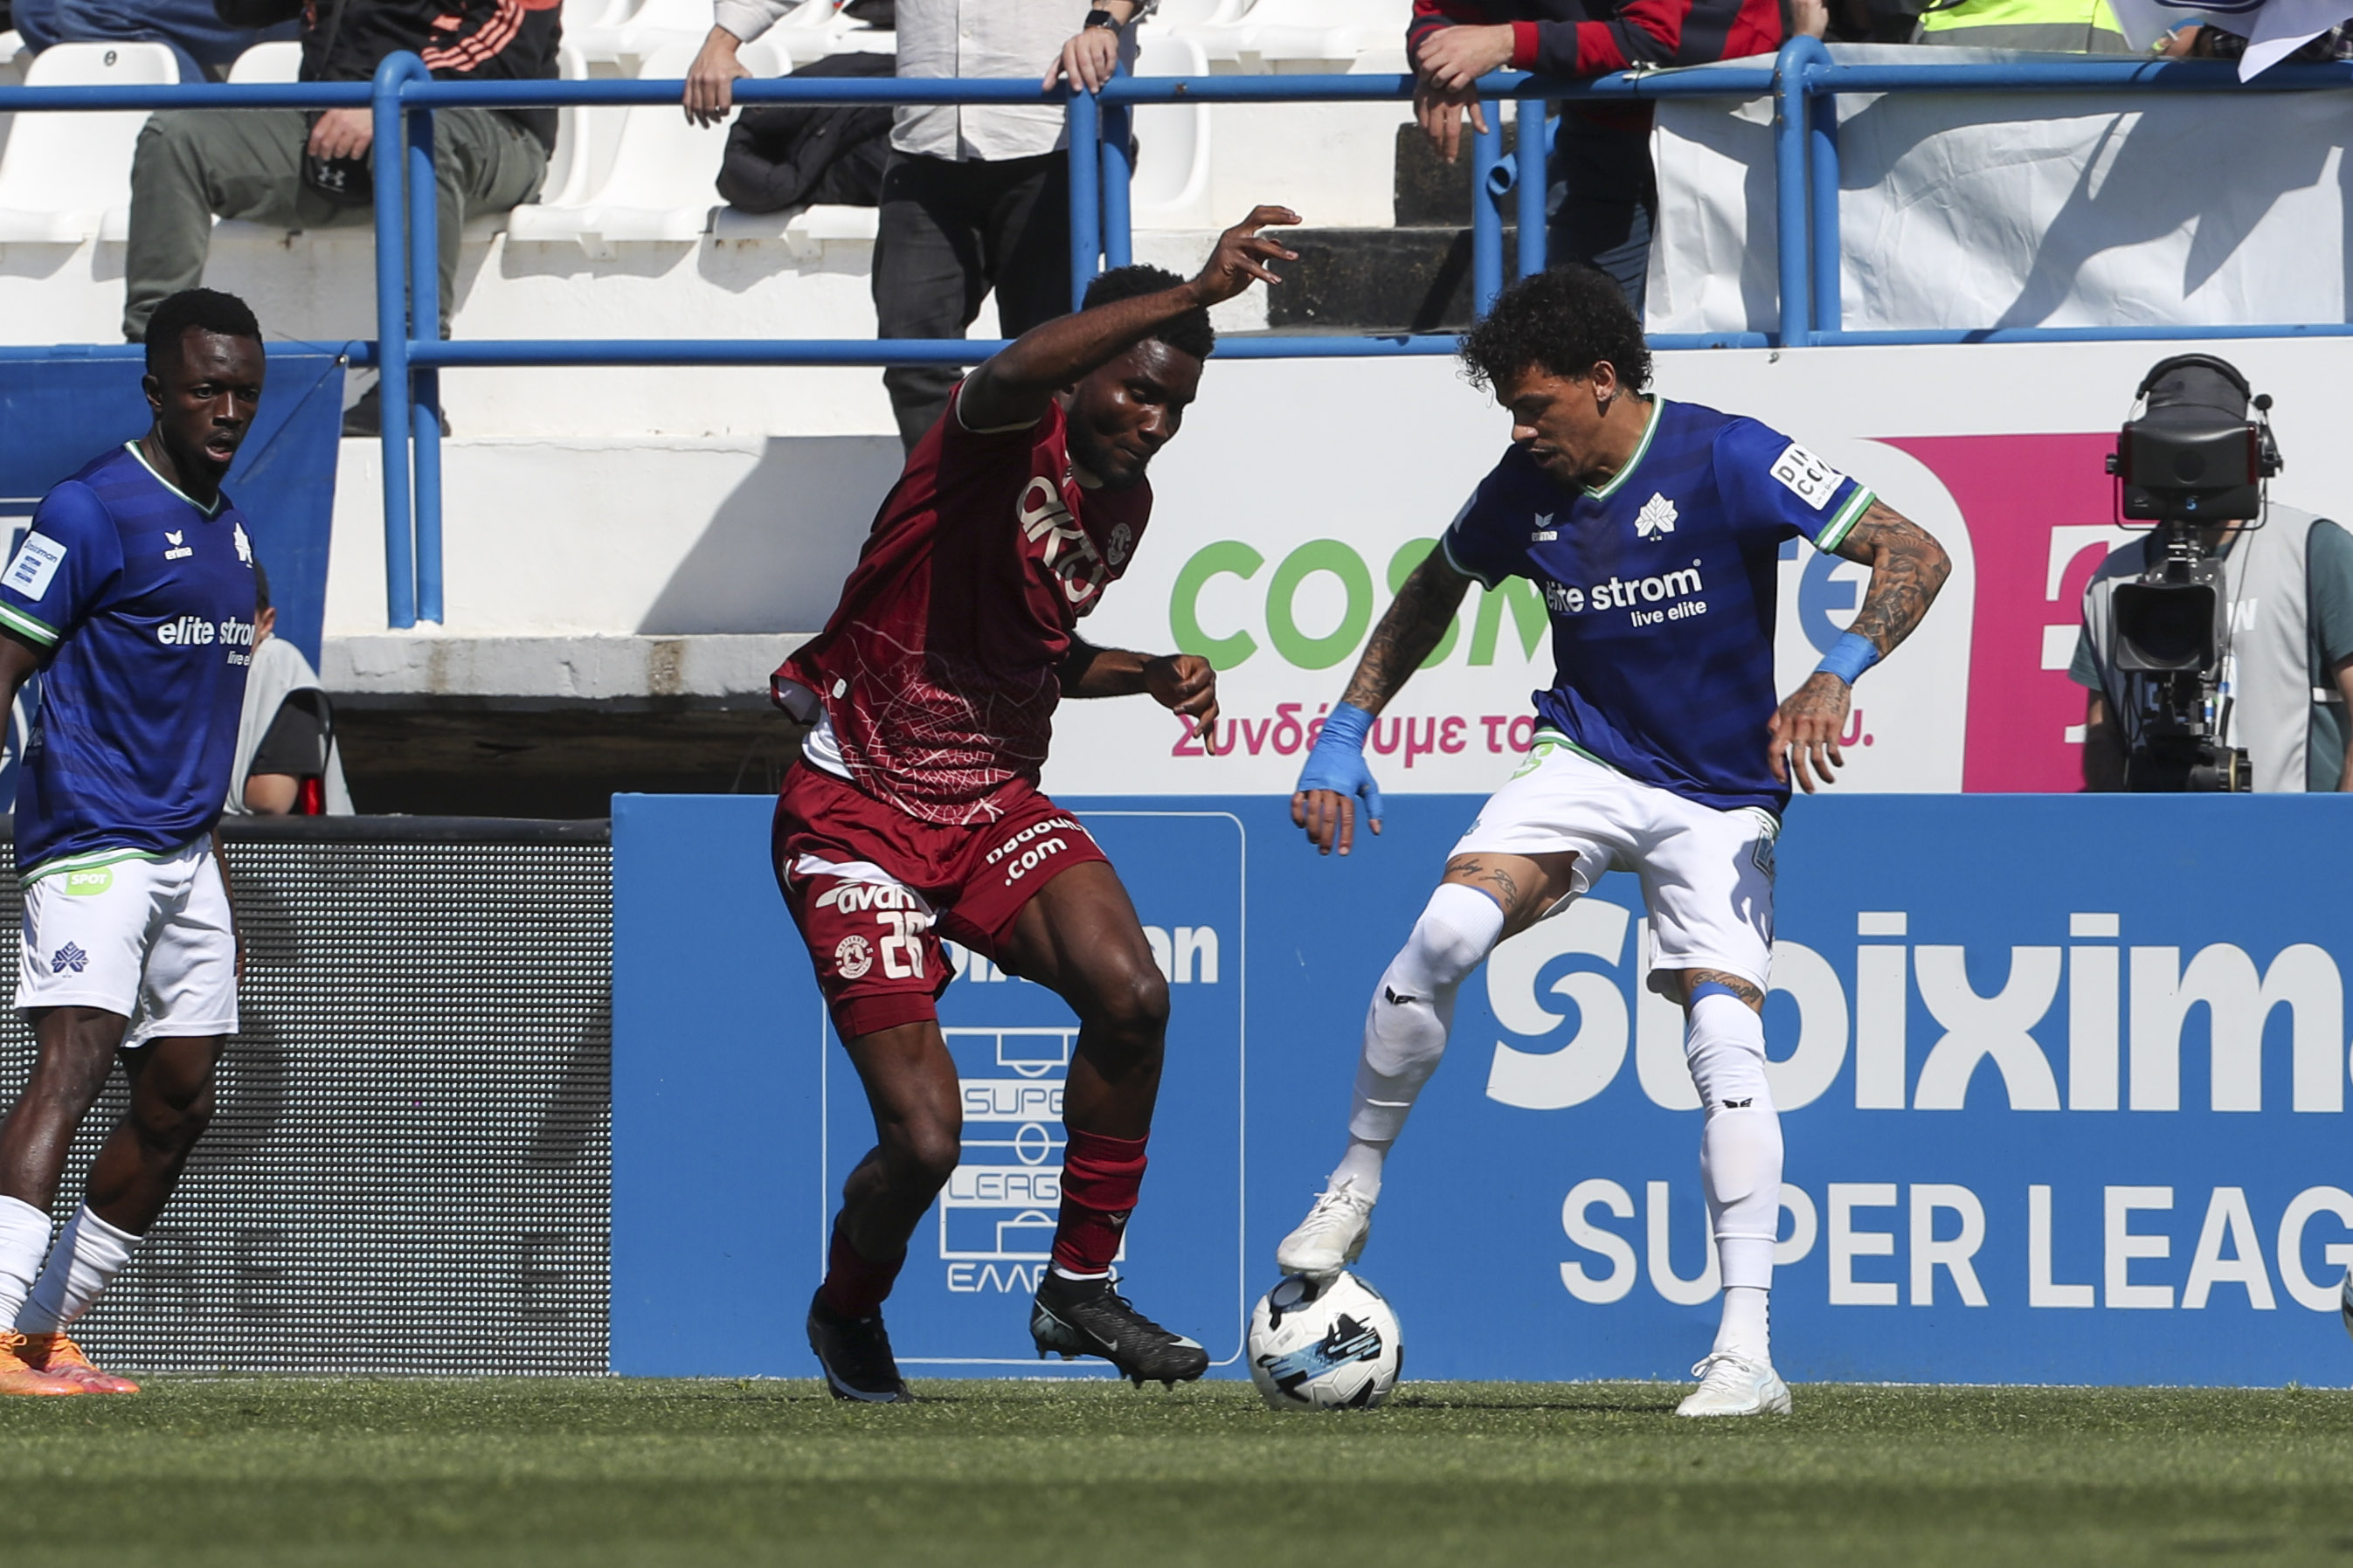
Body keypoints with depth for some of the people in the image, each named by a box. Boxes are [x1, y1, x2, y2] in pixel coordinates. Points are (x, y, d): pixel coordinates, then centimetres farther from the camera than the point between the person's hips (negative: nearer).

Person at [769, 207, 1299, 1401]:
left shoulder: (1121, 504, 10)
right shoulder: (1008, 439, -14)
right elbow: (1014, 373, -41)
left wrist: (1149, 675, 6)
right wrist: (1194, 295, -51)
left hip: (993, 799, 6)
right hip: (859, 804, -6)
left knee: (1129, 996, -24)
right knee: (924, 1140, -13)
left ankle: (1081, 1287, -6)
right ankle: (847, 1316, 21)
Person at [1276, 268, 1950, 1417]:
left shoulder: (1727, 461, -17)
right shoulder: (1523, 491, -3)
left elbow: (1915, 555, -18)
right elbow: (1432, 593, 18)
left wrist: (1834, 676, -33)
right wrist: (1344, 733, 11)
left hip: (1717, 797, -3)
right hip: (1584, 762, 3)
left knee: (1725, 1040, -20)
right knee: (1444, 935, -24)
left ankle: (1747, 1352, -18)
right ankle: (1353, 1189, -4)